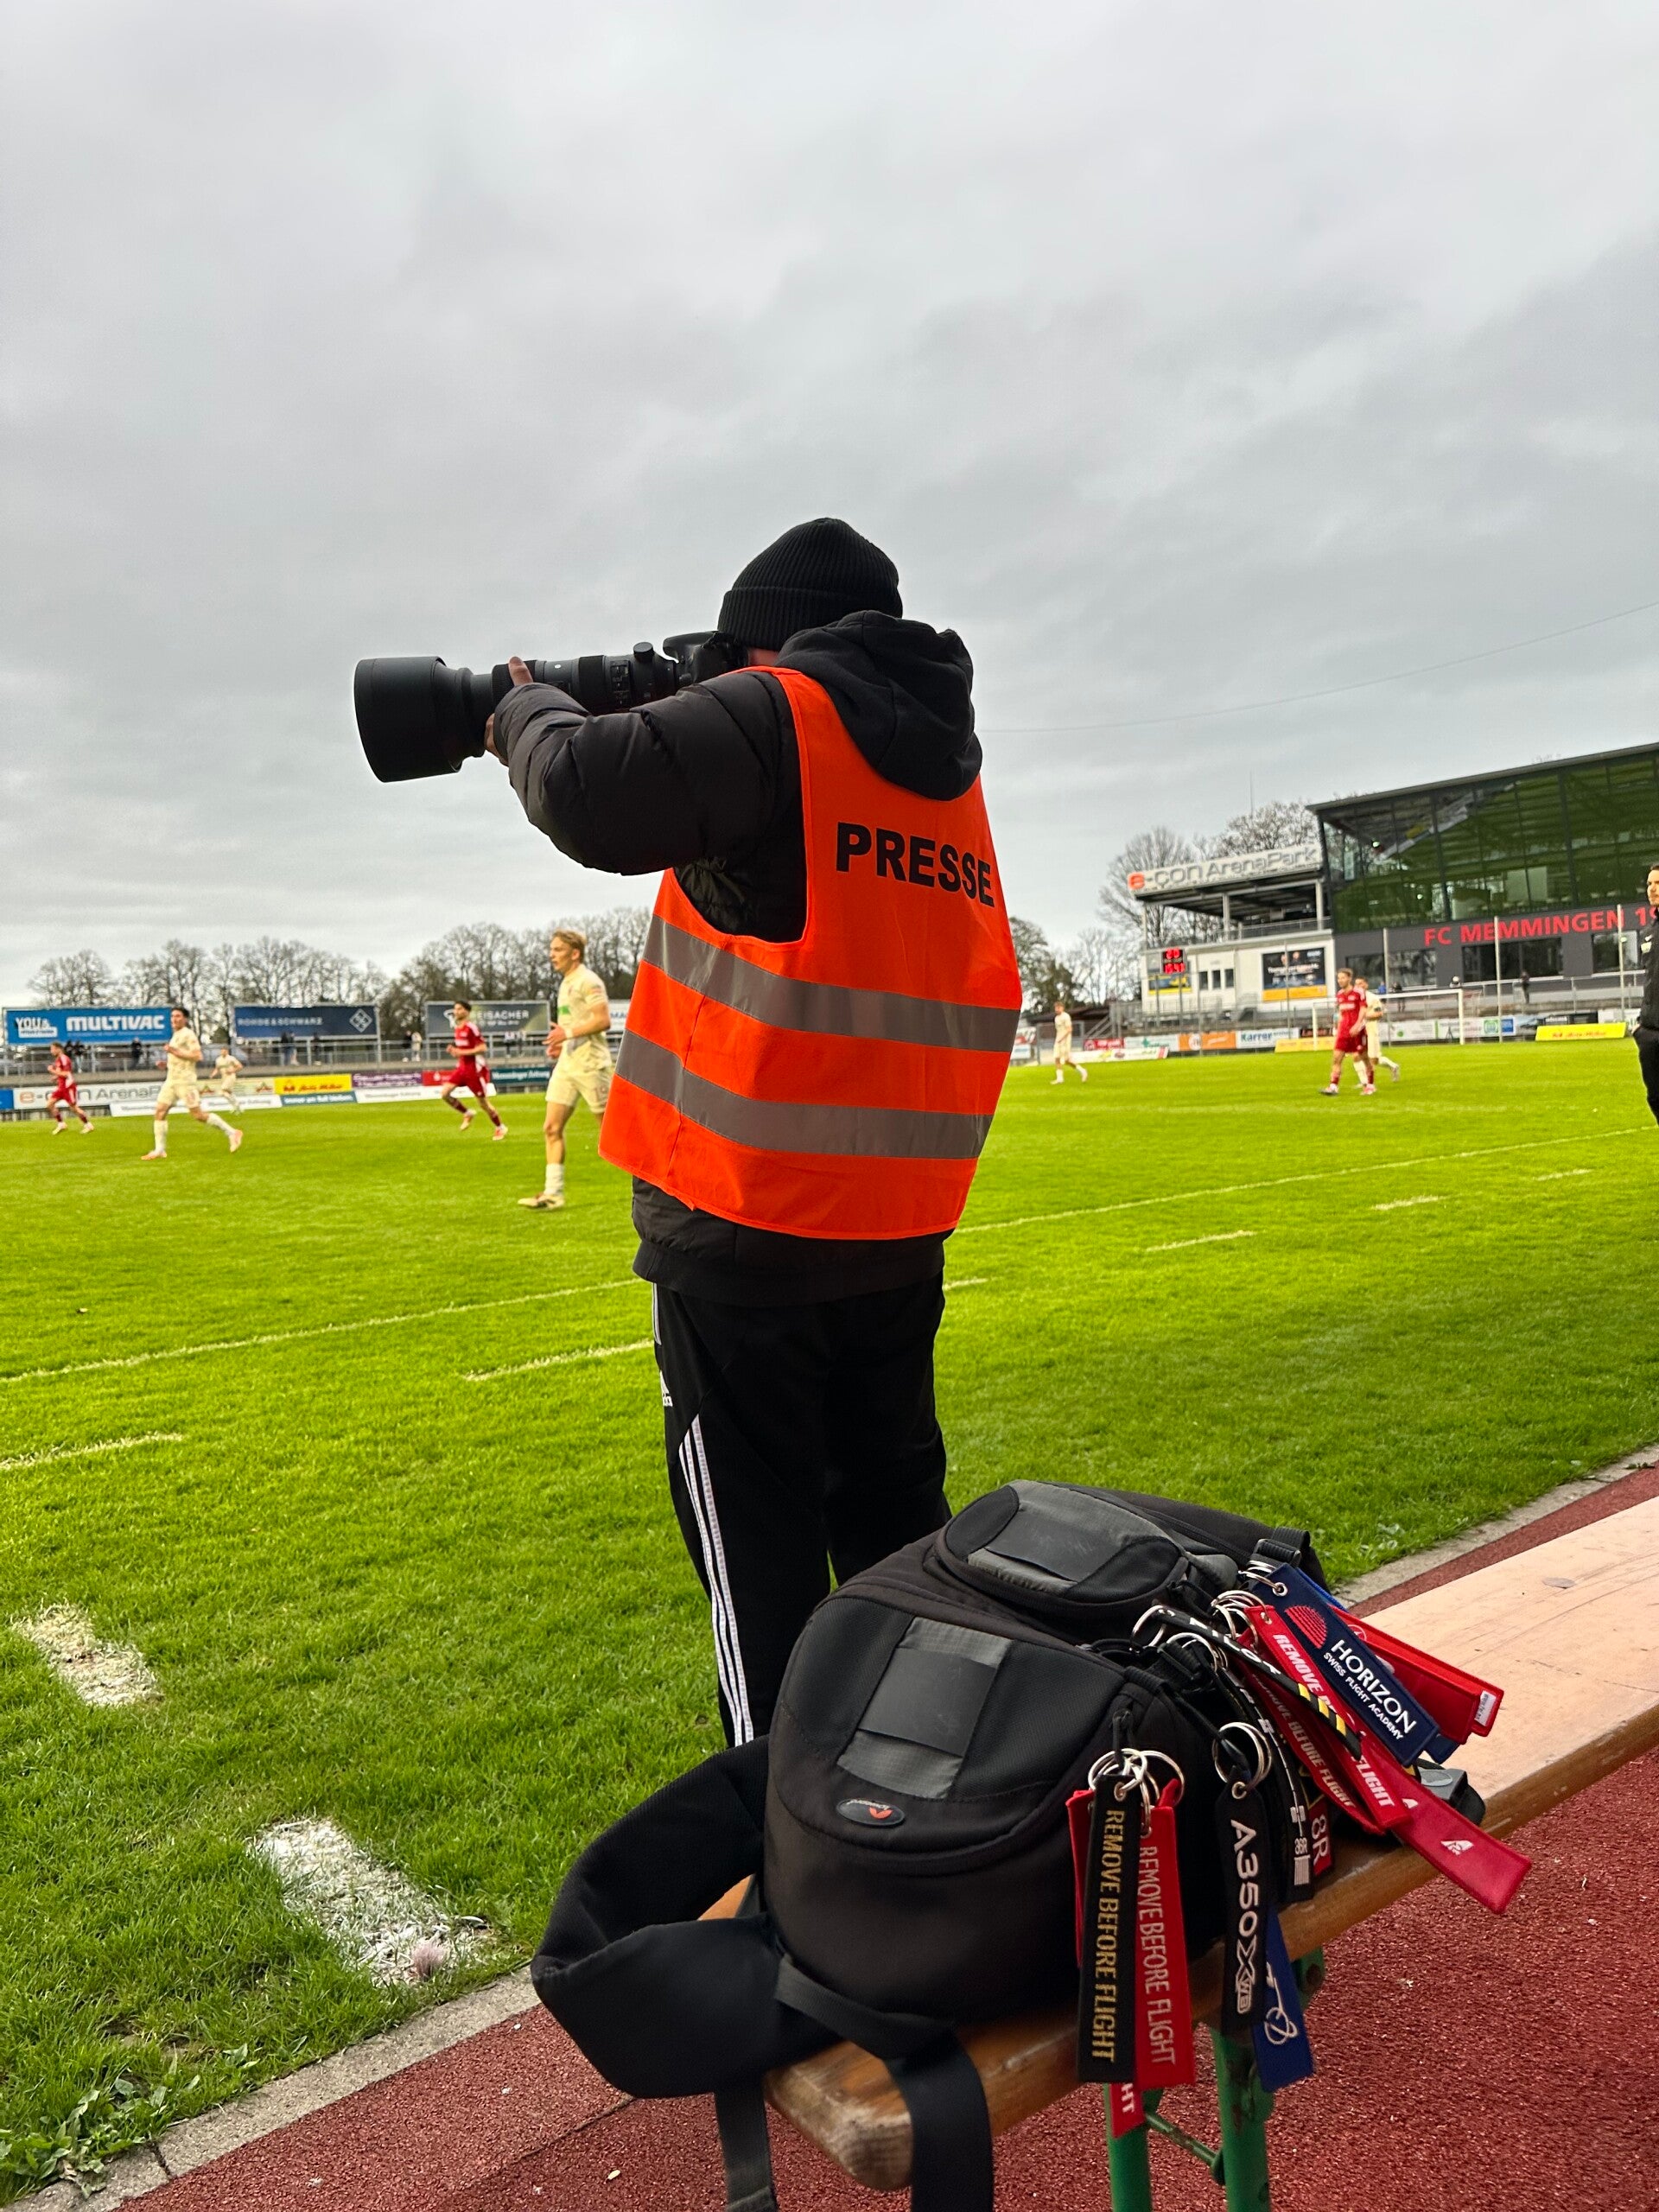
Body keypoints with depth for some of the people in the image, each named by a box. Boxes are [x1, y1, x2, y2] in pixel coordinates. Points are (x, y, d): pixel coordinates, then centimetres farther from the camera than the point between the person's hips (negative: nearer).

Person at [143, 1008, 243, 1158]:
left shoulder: (188, 1034, -8)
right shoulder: (175, 1036, 20)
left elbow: (197, 1056, -18)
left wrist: (176, 1052, -20)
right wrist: (165, 1063, 14)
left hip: (185, 1081, -9)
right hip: (171, 1080, 9)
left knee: (198, 1115, -10)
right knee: (160, 1111, 0)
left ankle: (232, 1133, -1)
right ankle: (160, 1150, 1)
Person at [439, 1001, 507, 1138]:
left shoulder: (472, 1027, -15)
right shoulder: (458, 1028, 11)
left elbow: (482, 1048, -19)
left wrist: (462, 1052, -23)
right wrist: (455, 1052, 2)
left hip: (475, 1068, -8)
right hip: (462, 1067, 8)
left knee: (483, 1102, 0)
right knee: (445, 1093, -8)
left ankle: (500, 1127, 17)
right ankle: (467, 1114, 12)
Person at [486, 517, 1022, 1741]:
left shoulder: (775, 716, -8)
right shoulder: (944, 753, 14)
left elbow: (590, 797, -17)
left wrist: (530, 710, 3)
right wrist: (689, 715, 20)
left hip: (747, 1219, -7)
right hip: (901, 1220, 8)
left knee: (758, 1532, 4)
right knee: (896, 1514, 19)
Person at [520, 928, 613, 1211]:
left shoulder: (587, 981, -11)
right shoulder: (566, 983, 19)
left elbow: (603, 1020, -20)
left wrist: (569, 1033, -22)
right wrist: (561, 1044, 14)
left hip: (589, 1062, -9)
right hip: (567, 1062, 9)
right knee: (551, 1128, 2)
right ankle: (553, 1193, 3)